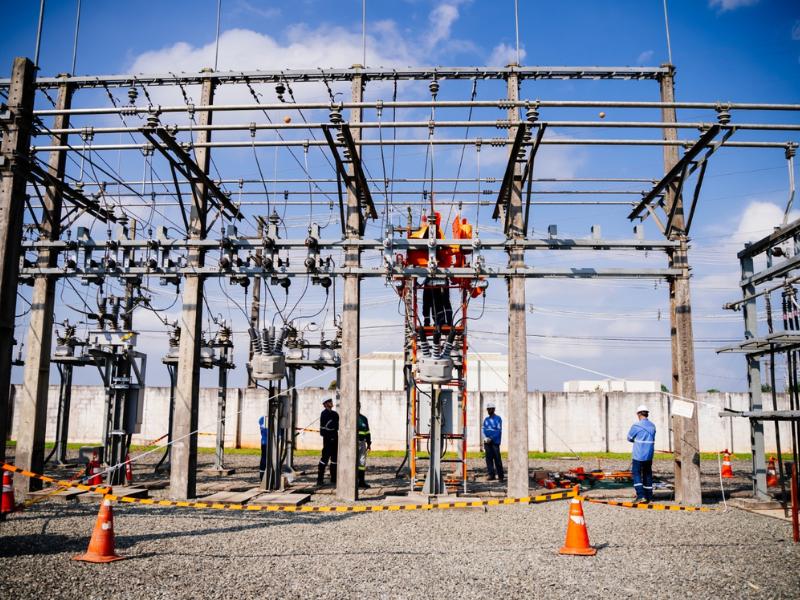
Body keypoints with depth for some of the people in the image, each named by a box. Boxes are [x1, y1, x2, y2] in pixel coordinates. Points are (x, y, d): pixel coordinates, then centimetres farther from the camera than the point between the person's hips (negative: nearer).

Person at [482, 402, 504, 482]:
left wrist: (491, 438, -14)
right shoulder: (486, 419, 16)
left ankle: (501, 475, 4)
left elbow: (499, 431, -7)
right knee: (489, 458, 2)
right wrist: (485, 438, -7)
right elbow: (484, 430, 11)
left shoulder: (498, 418, -1)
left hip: (495, 442, -5)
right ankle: (491, 475, 7)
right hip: (487, 442, 5)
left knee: (497, 459, -4)